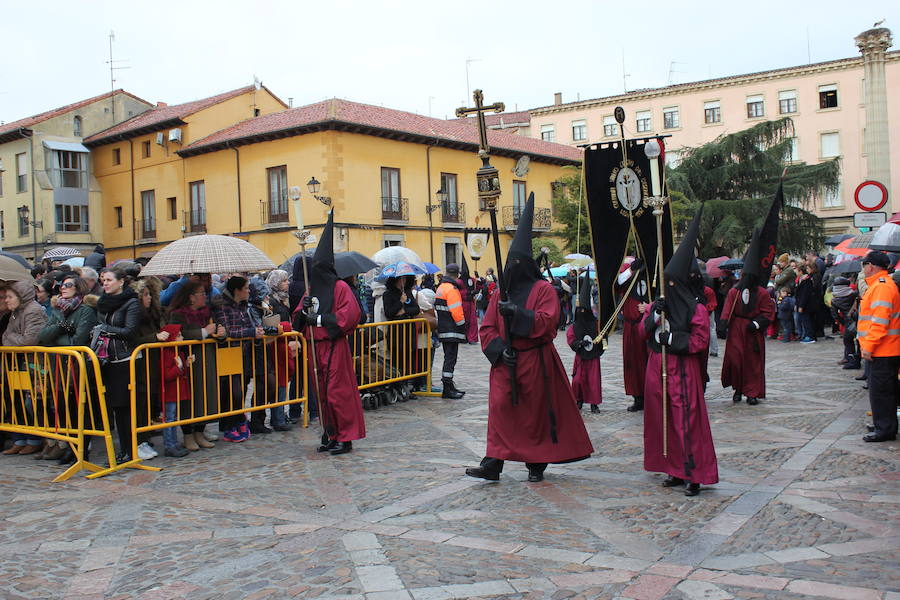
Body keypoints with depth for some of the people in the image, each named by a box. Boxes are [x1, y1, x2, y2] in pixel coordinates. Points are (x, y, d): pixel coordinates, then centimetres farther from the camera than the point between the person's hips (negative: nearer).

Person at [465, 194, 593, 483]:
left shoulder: (543, 290, -3)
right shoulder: (501, 293, 11)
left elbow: (547, 322, -17)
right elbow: (487, 327, 8)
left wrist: (516, 313, -24)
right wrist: (499, 349, -8)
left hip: (535, 361, -4)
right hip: (505, 362, 4)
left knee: (536, 413, 5)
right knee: (499, 409, -3)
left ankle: (536, 465, 17)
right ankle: (492, 464, -2)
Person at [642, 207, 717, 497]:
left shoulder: (696, 309, -6)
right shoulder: (658, 303, 11)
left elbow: (701, 340, -11)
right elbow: (644, 330, 6)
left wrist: (672, 338, -17)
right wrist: (654, 315, -12)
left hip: (683, 370, -6)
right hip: (658, 367, 6)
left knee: (687, 420, -7)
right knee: (663, 418, 9)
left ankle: (694, 474, 0)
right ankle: (676, 469, 20)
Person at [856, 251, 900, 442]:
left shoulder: (882, 287, -17)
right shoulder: (879, 284, 17)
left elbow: (880, 320, -24)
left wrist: (869, 346, -23)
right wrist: (868, 345, 22)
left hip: (882, 350, -11)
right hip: (883, 349, 11)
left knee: (880, 390, -5)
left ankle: (884, 430, 0)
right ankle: (884, 426, 24)